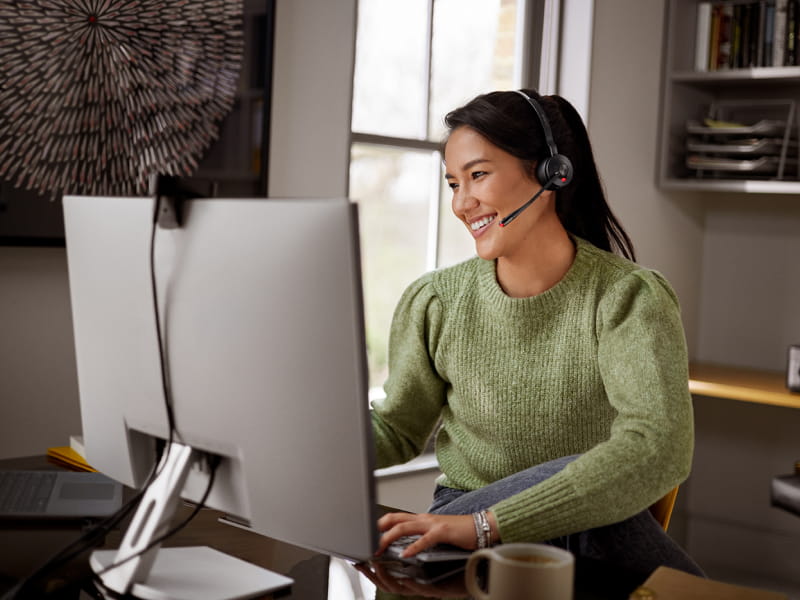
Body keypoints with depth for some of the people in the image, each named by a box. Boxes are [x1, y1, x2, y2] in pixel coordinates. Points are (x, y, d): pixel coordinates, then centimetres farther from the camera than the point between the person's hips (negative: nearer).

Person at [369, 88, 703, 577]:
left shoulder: (631, 299, -15)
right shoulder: (433, 303, -4)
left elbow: (660, 449, -31)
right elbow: (399, 431, 10)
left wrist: (485, 523, -40)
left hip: (598, 533, 0)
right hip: (460, 519, 0)